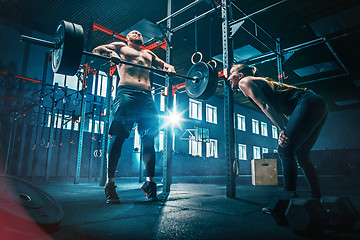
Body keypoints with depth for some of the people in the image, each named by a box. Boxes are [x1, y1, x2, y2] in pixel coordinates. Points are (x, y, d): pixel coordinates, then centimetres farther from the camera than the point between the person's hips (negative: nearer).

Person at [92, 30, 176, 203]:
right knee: (117, 137, -11)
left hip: (147, 97, 4)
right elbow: (97, 50, 16)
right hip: (126, 93, -4)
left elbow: (163, 64, 36)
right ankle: (110, 183, -8)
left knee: (149, 140, -5)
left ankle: (149, 181, -1)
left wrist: (169, 68, 11)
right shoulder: (120, 46, 25)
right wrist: (110, 53, -8)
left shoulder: (149, 54, 37)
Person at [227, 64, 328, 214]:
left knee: (285, 151, -9)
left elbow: (265, 105, -13)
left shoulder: (244, 82, 1)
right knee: (300, 154, 14)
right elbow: (277, 109, 24)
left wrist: (281, 130, -19)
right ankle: (316, 200, 21)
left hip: (307, 104, -10)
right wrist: (287, 130, 19)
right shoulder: (259, 82, 28)